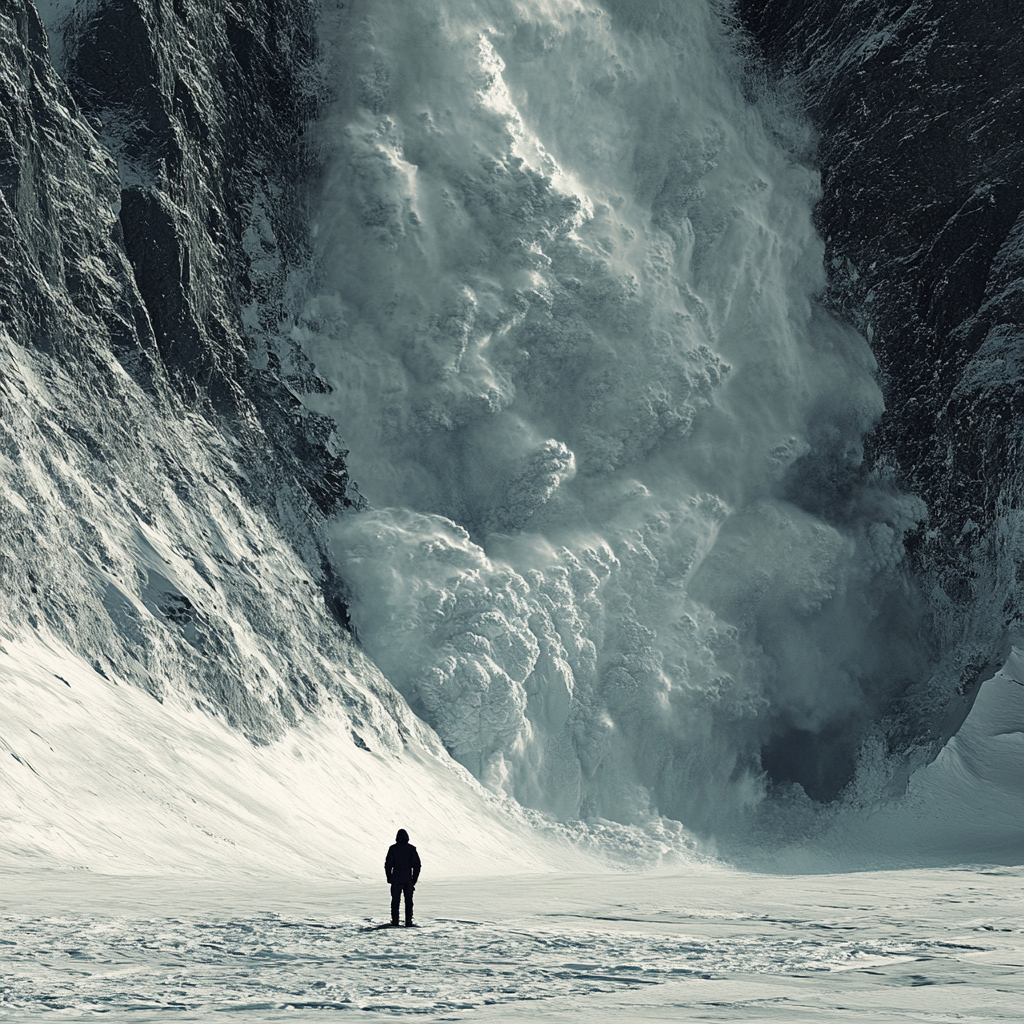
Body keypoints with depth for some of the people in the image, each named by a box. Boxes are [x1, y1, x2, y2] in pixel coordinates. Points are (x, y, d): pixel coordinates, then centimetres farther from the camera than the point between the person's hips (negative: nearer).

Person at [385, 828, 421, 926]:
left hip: (396, 879, -1)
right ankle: (408, 922, 5)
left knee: (395, 901, 5)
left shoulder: (393, 848, -3)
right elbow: (417, 865, -1)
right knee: (408, 901, 9)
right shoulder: (411, 849, -1)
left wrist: (389, 878, 8)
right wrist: (414, 879, 6)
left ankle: (395, 922, 0)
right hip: (408, 880, 1)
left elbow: (388, 864, -3)